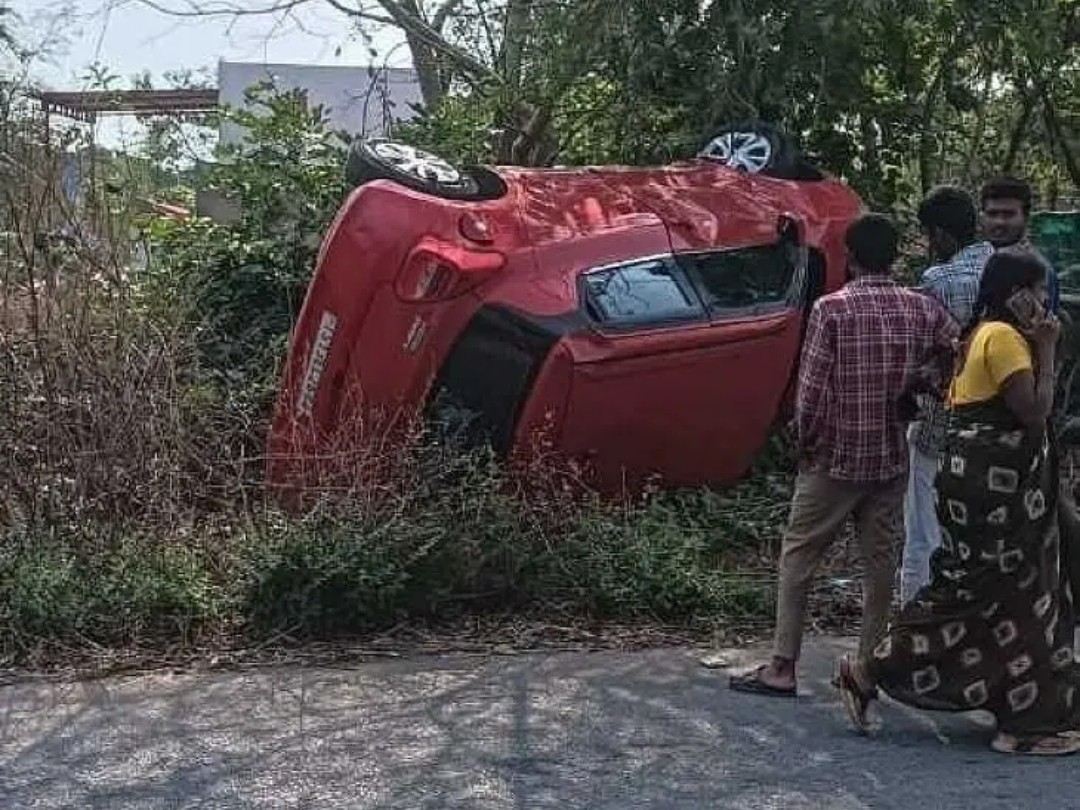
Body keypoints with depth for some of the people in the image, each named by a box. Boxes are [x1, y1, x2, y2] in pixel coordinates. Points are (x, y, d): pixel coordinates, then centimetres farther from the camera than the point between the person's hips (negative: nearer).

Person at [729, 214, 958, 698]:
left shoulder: (832, 308, -12)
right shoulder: (922, 308, 1)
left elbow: (812, 389, -14)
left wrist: (804, 443, 0)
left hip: (835, 458, -4)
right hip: (893, 458, 4)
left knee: (797, 557, 6)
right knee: (880, 561, 11)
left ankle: (782, 667, 6)